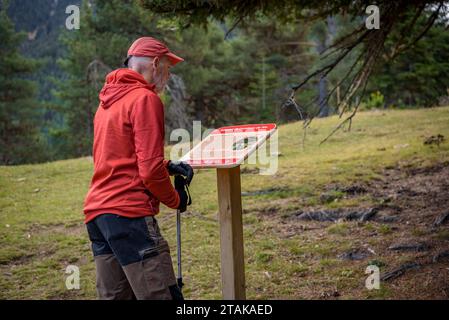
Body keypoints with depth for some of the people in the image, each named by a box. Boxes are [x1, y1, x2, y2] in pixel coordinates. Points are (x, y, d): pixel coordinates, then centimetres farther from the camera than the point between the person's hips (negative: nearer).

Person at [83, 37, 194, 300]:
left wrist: (168, 167, 15)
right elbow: (150, 170, -14)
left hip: (96, 213, 9)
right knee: (162, 295, -10)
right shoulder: (145, 98, -7)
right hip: (128, 213, -9)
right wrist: (176, 199, 3)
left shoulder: (108, 101, 20)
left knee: (113, 295, 10)